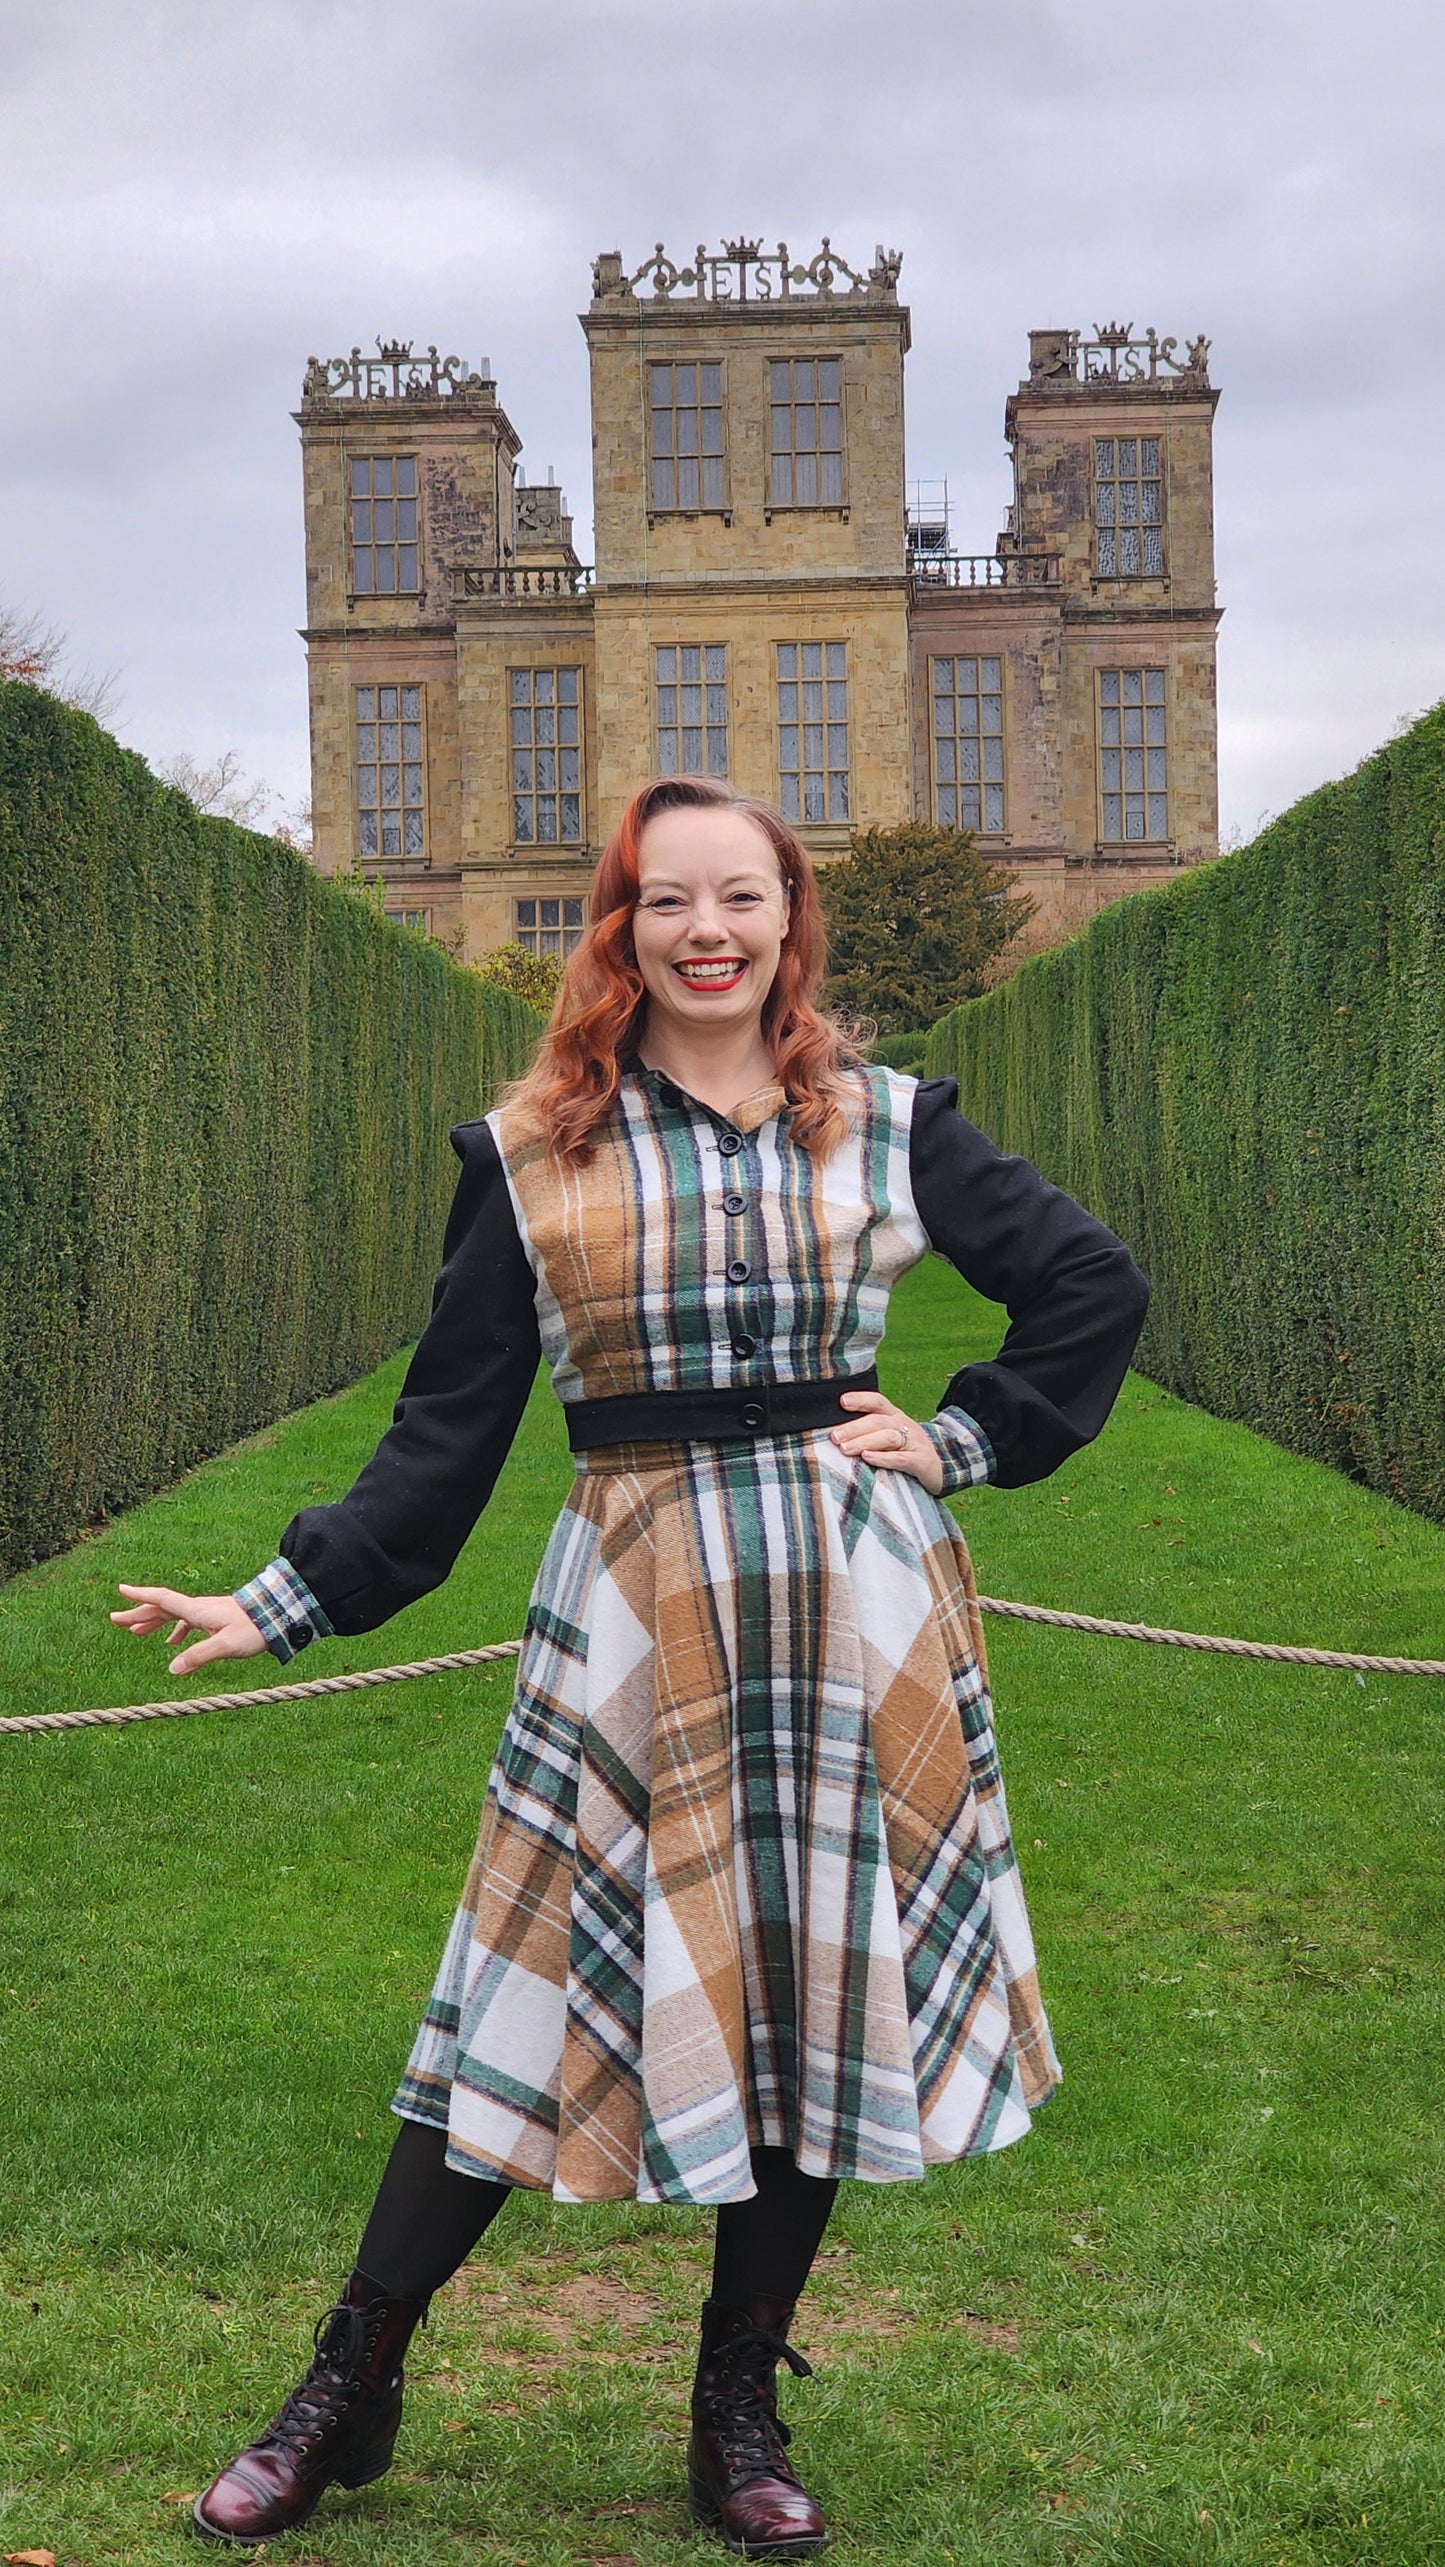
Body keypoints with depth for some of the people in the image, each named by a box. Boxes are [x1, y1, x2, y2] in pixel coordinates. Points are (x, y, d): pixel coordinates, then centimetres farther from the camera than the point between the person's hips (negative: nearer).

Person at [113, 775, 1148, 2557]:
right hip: (636, 1610, -1)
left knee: (822, 1983, 6)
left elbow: (1094, 1285, 12)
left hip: (852, 1609, 2)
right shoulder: (531, 1157, 2)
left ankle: (739, 2409, 24)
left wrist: (963, 1443, 3)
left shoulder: (883, 1127, 5)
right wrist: (286, 1599, -2)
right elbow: (446, 1432, 3)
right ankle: (351, 2391, 17)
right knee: (540, 1986, 0)